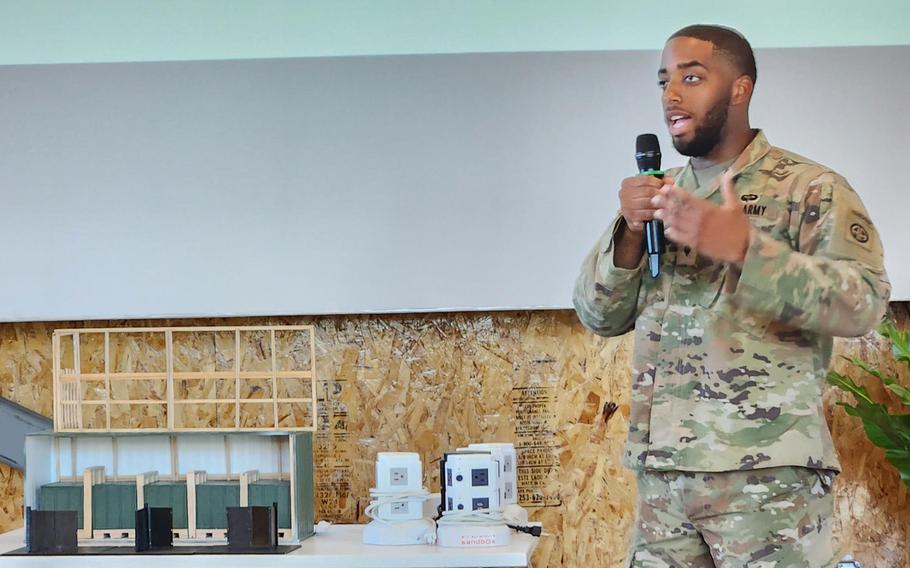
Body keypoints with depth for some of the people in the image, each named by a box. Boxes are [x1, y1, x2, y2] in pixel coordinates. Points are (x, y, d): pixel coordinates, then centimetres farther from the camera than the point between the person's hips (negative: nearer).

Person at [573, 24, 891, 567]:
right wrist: (628, 231, -8)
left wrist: (745, 248, -25)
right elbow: (600, 316, 10)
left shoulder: (812, 189, -2)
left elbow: (866, 302, -14)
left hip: (769, 474, -4)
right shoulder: (661, 195, 14)